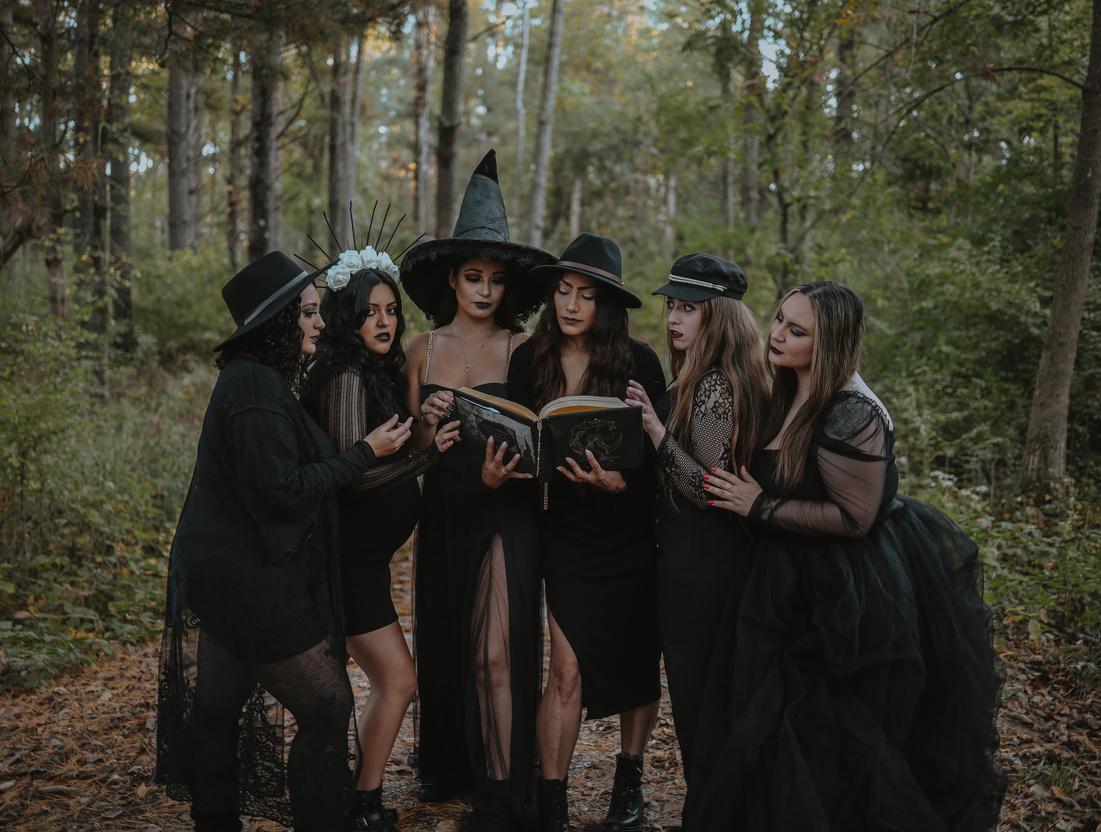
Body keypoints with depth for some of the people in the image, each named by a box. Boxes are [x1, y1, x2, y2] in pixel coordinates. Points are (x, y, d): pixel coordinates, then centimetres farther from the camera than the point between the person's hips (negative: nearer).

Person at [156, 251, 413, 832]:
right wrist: (365, 453, -15)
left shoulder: (249, 377, 14)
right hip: (255, 582, -11)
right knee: (327, 708, -3)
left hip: (221, 575, 11)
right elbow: (281, 489, -23)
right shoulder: (256, 388, -19)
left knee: (215, 712, 17)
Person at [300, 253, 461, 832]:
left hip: (365, 551, 10)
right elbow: (350, 473, -24)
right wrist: (427, 455, -28)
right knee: (398, 680, -5)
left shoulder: (378, 371, 11)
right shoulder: (346, 377, -18)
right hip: (350, 555, -10)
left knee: (387, 682, 15)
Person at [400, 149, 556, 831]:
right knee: (443, 641, 13)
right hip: (444, 510, 4)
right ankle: (449, 764, 33)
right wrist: (428, 421, -14)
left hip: (505, 512, -4)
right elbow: (413, 448, 7)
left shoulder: (523, 348, -2)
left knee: (496, 652, -6)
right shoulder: (424, 349, 7)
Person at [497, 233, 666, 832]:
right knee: (569, 668, -6)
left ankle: (629, 780, 34)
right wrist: (494, 474, -20)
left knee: (637, 662, 12)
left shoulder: (639, 362, -8)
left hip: (634, 531, 0)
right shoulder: (529, 360, -3)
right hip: (568, 533, 0)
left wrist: (621, 483, -26)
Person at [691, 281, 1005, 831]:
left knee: (826, 740, 3)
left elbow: (853, 518, -24)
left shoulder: (852, 414, -22)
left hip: (841, 603, -9)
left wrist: (760, 507, -17)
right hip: (795, 588, 9)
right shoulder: (790, 398, 7)